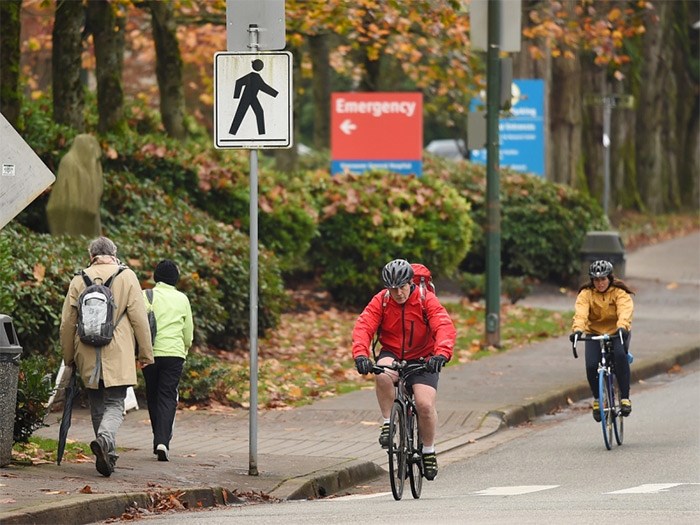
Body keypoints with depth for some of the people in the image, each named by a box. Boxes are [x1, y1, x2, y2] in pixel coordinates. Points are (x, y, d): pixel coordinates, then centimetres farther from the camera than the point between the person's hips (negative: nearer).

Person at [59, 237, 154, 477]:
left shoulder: (79, 280, 5)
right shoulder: (126, 277, 0)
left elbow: (67, 323, 8)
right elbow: (139, 318, -3)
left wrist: (69, 357, 19)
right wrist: (146, 353, 4)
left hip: (88, 357, 2)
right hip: (118, 357, -2)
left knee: (97, 406, 14)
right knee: (115, 405, -2)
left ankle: (107, 455, 15)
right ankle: (105, 438, -30)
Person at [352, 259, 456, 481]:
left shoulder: (427, 300, -12)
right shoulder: (380, 302, -8)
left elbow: (445, 327, -25)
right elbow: (363, 326, -18)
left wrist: (441, 354, -44)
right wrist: (360, 354, -38)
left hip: (422, 360, -1)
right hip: (392, 356, 1)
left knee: (425, 404, -20)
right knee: (382, 374, -36)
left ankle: (428, 451, 4)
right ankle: (387, 423, -17)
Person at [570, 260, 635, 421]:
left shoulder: (620, 292, -12)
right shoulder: (586, 294, -9)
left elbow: (625, 310, -31)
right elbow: (580, 312, -27)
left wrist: (622, 327, -52)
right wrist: (577, 329, -47)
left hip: (617, 333, -1)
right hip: (594, 334, 1)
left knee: (620, 355, -32)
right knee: (591, 365, -21)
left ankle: (625, 398, -26)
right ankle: (597, 399, 6)